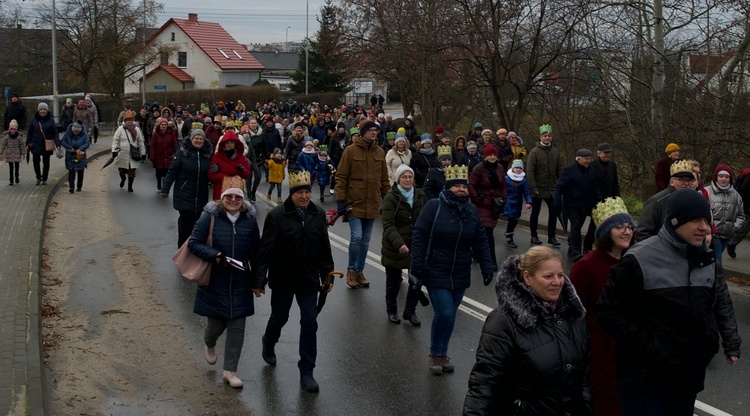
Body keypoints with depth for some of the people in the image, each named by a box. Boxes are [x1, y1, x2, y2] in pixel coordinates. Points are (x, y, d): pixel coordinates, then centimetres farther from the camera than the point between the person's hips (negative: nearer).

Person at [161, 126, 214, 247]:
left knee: (197, 220, 7)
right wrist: (165, 189, -11)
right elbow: (172, 172, -8)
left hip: (201, 195, 4)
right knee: (185, 220, -1)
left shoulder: (208, 153, 4)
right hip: (184, 195, -3)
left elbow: (210, 174, 18)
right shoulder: (182, 152, -8)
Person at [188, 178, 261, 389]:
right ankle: (209, 345, 44)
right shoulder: (210, 216, -8)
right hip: (215, 282, -2)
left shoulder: (249, 219, 1)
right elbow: (194, 242, -8)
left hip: (240, 284, 2)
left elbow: (256, 251, 9)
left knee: (237, 327, 2)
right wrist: (215, 256, -22)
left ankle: (230, 371, 13)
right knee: (216, 324, 7)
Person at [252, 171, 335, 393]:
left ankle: (306, 372, 7)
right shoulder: (277, 216, -13)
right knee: (279, 317, 16)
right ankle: (269, 343, 51)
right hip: (282, 280, -3)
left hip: (309, 280, 3)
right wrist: (259, 280, -13)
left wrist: (327, 276, 8)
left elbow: (324, 249, 8)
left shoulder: (318, 215, 0)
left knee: (309, 322, -1)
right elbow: (265, 250, -12)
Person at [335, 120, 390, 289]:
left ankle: (359, 271, 25)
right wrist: (340, 201, -12)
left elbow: (384, 179, 13)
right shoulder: (351, 150, -6)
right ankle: (351, 269, 8)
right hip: (355, 203, -4)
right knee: (356, 237, -13)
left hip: (372, 205, 5)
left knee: (365, 241, 11)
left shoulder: (380, 152, 7)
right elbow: (341, 177, -7)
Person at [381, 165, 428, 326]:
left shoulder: (421, 195, 2)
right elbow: (388, 225, -19)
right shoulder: (391, 197, -12)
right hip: (394, 247, -3)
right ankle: (391, 311, 31)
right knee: (393, 282, 10)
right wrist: (399, 244, -31)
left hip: (417, 246, 3)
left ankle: (410, 311, 18)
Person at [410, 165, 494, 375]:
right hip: (436, 273, -5)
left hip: (460, 275, 5)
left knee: (450, 315, 11)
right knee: (444, 314, -11)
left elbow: (480, 241, 10)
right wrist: (417, 265, -15)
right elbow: (419, 235, -11)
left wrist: (486, 267, 5)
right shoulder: (434, 206, -11)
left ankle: (442, 354, 28)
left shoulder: (471, 210, 4)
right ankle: (435, 354, 11)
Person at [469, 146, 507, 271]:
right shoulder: (478, 169, -11)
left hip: (495, 205, 5)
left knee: (488, 231, 11)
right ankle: (492, 261, -9)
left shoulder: (499, 168, 6)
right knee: (488, 232, -11)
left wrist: (503, 199, 7)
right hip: (483, 206, -5)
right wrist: (477, 199, -12)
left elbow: (503, 186, 15)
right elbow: (471, 186, -9)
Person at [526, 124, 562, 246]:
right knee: (535, 212, 9)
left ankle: (551, 236, 10)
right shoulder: (535, 152, -9)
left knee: (553, 211, 0)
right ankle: (534, 236, 21)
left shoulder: (555, 151, 5)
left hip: (552, 189, 3)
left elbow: (559, 170, 8)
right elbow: (530, 171, -12)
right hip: (538, 189, -3)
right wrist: (533, 187, -18)